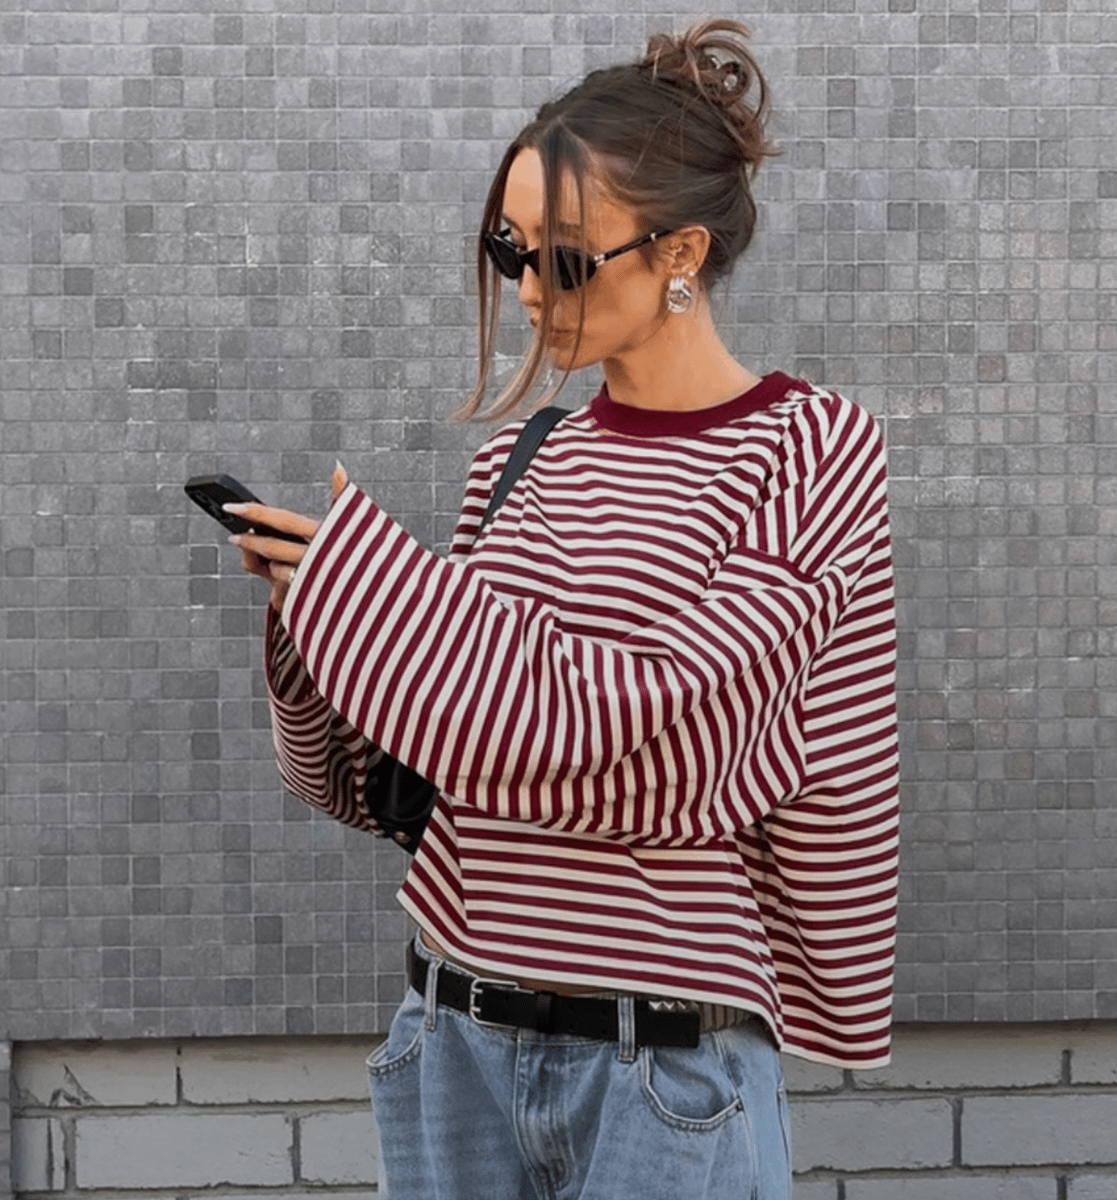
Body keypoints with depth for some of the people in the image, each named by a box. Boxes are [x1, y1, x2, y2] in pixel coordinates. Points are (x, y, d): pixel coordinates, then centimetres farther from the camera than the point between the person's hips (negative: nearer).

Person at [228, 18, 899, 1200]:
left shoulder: (808, 452, -7)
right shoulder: (518, 457, 6)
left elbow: (658, 732, -19)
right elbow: (418, 764, 11)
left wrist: (366, 573, -15)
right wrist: (313, 596, -6)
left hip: (667, 1063, -4)